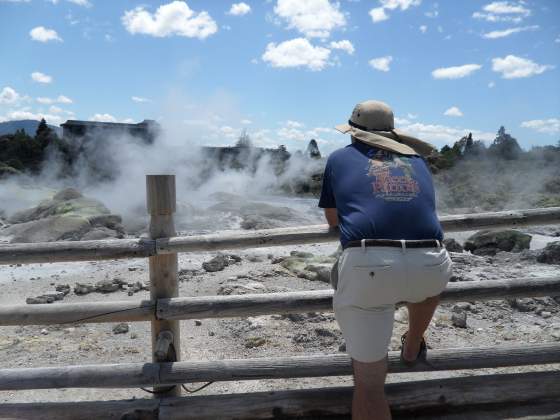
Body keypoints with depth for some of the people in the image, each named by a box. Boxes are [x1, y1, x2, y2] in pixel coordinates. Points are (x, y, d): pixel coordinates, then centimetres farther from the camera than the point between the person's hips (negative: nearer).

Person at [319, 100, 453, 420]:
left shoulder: (340, 158, 19)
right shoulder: (417, 160, 25)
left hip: (366, 267, -3)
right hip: (428, 267, 4)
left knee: (369, 381, 10)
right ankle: (413, 349, 55)